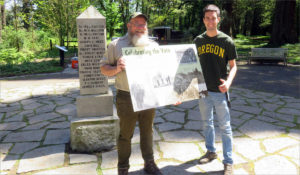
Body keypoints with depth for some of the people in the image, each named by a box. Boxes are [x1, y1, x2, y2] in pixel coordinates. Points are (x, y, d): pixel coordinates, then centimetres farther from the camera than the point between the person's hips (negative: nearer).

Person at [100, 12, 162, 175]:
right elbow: (103, 68, 1)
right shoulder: (116, 44, 0)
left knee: (147, 132, 16)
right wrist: (116, 69, -21)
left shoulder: (153, 45, 9)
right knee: (125, 135, 8)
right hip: (126, 99, -3)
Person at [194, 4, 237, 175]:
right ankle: (211, 151, 37)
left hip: (220, 91, -4)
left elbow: (233, 66, -2)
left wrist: (228, 82, -21)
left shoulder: (227, 41, -6)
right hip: (203, 90, 4)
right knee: (207, 123, 17)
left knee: (225, 126, 3)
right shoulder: (198, 40, 4)